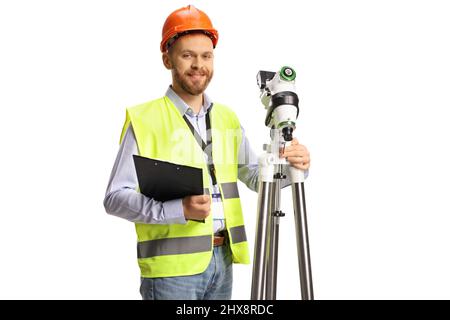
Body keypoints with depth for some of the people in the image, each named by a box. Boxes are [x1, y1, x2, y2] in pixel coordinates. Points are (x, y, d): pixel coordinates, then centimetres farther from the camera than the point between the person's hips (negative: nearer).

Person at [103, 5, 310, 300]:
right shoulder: (144, 120, -7)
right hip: (172, 267, -5)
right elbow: (115, 198, -10)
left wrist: (290, 166, -9)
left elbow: (257, 177, 12)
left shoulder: (227, 118, 11)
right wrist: (179, 208, -23)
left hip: (223, 261, 5)